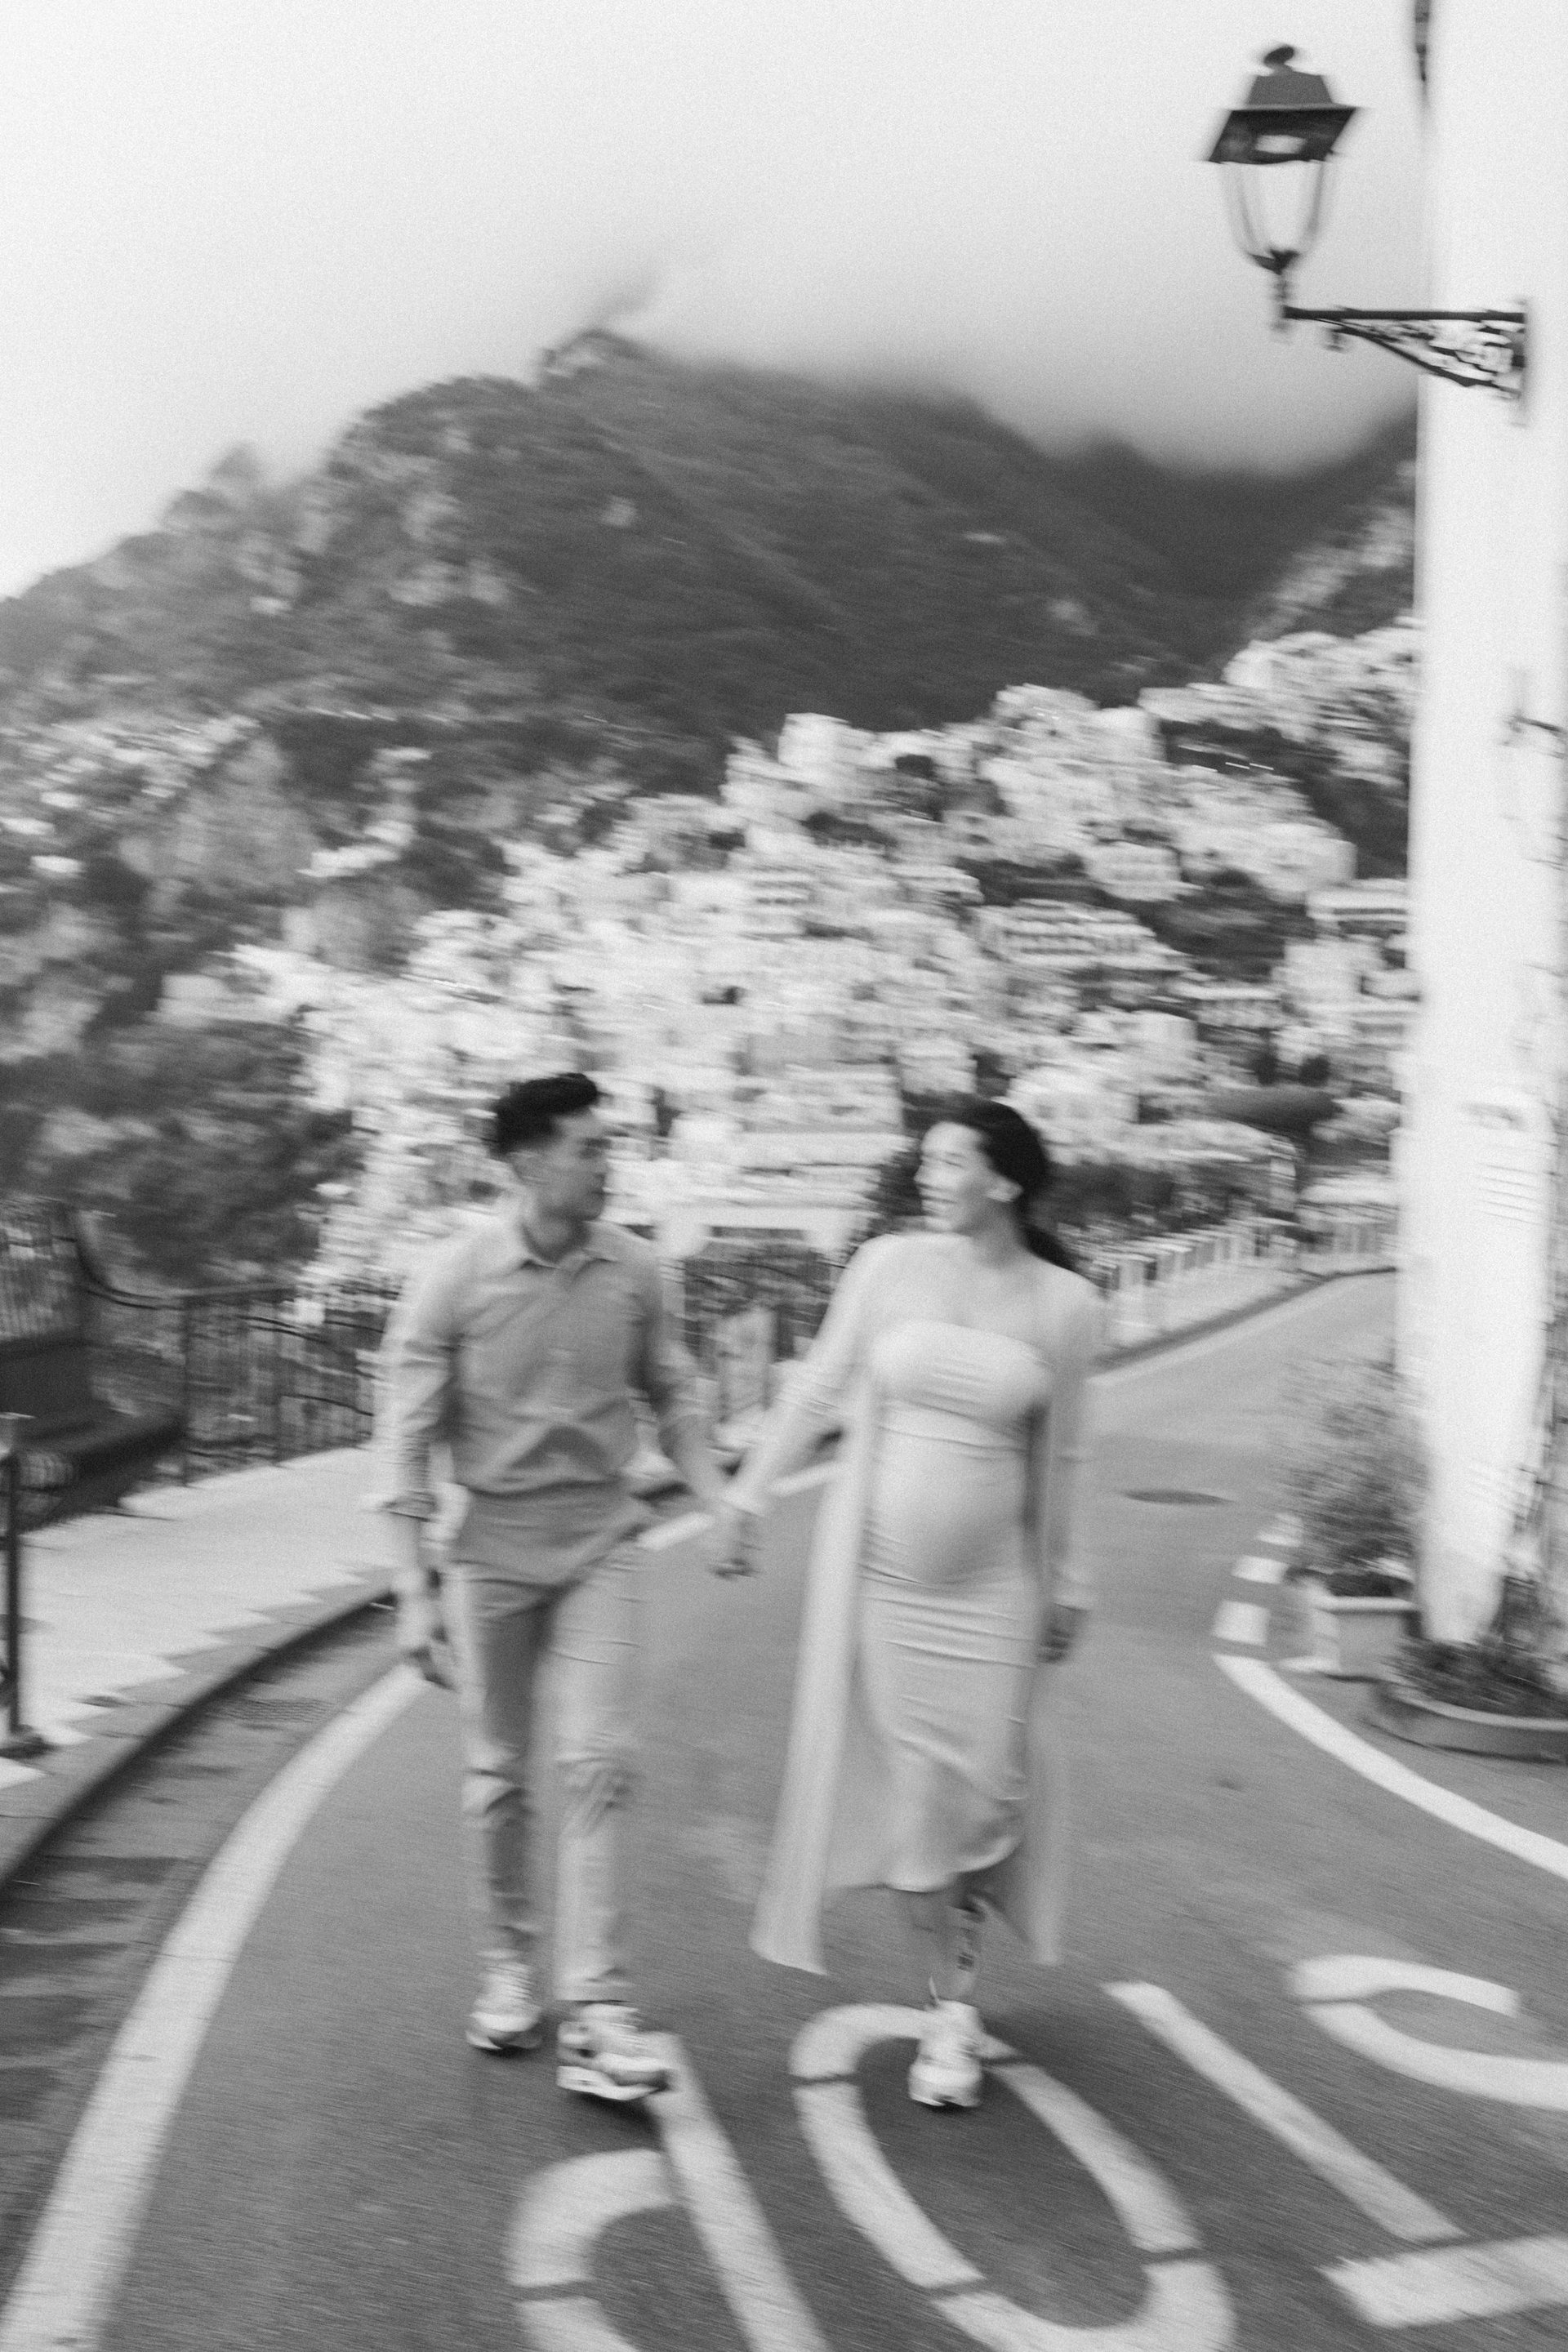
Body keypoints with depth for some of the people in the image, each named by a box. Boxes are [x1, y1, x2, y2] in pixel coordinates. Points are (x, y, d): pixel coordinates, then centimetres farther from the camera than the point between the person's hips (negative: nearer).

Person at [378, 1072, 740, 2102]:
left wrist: (722, 1503, -3)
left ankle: (598, 2010, -3)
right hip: (495, 1544, -1)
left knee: (599, 1765, -7)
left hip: (602, 1541, 1)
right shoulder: (456, 1278, -12)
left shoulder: (634, 1267, -4)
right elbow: (411, 1435, -8)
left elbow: (671, 1398, 9)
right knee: (497, 1773, 10)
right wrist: (415, 1585, -10)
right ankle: (510, 1970, 29)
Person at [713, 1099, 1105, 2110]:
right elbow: (818, 1391, 3)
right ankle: (950, 2006, 22)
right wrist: (749, 1496, 3)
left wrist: (1067, 1585, 8)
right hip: (875, 1564, 0)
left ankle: (962, 1942, 33)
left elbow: (1059, 1457, 4)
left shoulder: (1066, 1305, -5)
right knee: (911, 1779, 5)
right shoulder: (888, 1265, -5)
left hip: (990, 1582, 0)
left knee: (989, 1785, 3)